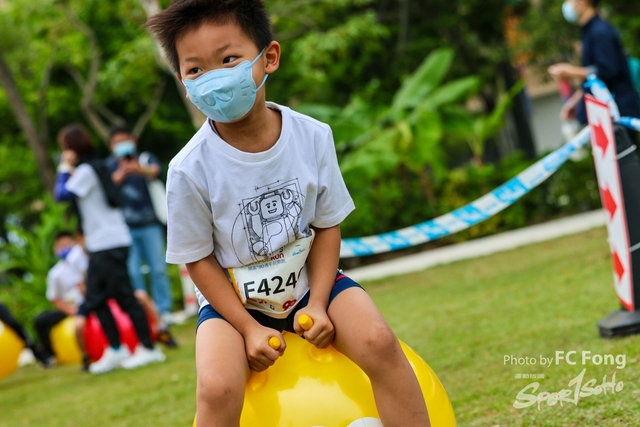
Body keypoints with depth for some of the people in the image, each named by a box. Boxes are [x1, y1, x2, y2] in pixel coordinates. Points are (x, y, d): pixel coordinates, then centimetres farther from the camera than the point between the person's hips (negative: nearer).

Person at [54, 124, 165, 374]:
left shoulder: (86, 170, -13)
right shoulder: (95, 167, 17)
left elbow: (62, 195, -19)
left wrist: (64, 169, -7)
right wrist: (69, 169, 10)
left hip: (110, 244, -10)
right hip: (99, 245, 10)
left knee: (124, 297, -7)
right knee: (95, 300, 11)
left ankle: (148, 349, -3)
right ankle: (116, 349, 16)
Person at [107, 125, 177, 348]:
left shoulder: (146, 158, 2)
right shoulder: (110, 166, 5)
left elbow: (155, 171, -20)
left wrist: (142, 170, -43)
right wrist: (120, 174, -34)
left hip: (149, 224, 0)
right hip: (124, 227, 0)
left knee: (158, 270, -3)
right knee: (132, 272, -9)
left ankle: (164, 318, -1)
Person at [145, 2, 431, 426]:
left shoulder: (313, 137, -14)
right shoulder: (191, 169, -20)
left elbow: (327, 224, -4)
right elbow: (198, 259, -10)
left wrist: (318, 303, -13)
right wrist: (248, 328, -15)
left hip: (310, 281, 2)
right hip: (232, 299, -2)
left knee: (379, 342, -22)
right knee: (217, 389, -27)